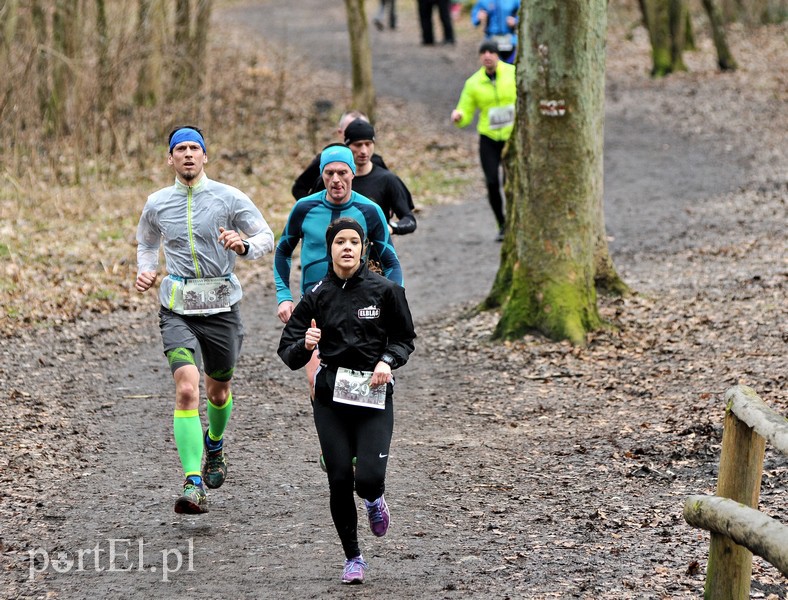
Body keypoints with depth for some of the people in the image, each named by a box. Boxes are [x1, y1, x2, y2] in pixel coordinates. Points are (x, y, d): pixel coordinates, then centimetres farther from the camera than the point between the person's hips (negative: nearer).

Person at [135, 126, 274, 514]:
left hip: (222, 307, 0)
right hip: (178, 310, 0)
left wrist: (243, 245, -19)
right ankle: (194, 485, -22)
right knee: (186, 389, -19)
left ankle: (214, 444, 52)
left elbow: (267, 238, 3)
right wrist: (145, 271, 4)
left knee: (218, 391, 16)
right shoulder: (157, 204, 5)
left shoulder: (229, 198, -2)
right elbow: (146, 243, 24)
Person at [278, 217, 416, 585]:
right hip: (331, 396, 1)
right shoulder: (317, 296, 1)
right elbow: (287, 351, 1)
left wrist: (387, 361, -8)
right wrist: (305, 345, -21)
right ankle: (352, 557, 16)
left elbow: (404, 337, 11)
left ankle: (373, 501, 25)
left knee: (369, 477, -14)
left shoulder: (384, 290, -2)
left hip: (374, 395, -1)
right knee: (339, 479, -1)